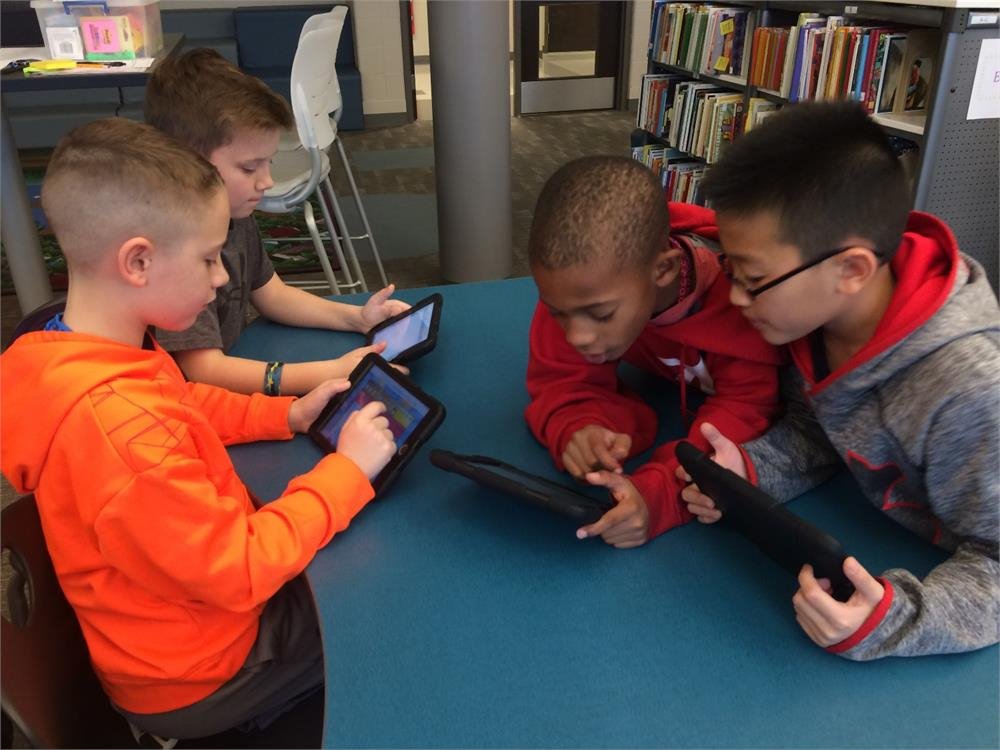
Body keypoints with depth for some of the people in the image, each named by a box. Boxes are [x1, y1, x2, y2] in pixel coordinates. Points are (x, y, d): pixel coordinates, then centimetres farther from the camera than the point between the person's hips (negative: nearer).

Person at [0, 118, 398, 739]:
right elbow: (240, 573, -31)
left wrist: (287, 414, -1)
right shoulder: (116, 427, -38)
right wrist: (346, 470, -22)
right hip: (198, 680, -7)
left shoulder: (65, 359, -8)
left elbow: (184, 406, 11)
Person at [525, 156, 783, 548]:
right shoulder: (578, 289, -33)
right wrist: (576, 430, -50)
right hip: (680, 386, 3)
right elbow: (564, 382, -26)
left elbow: (746, 410, -41)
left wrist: (657, 492, -57)